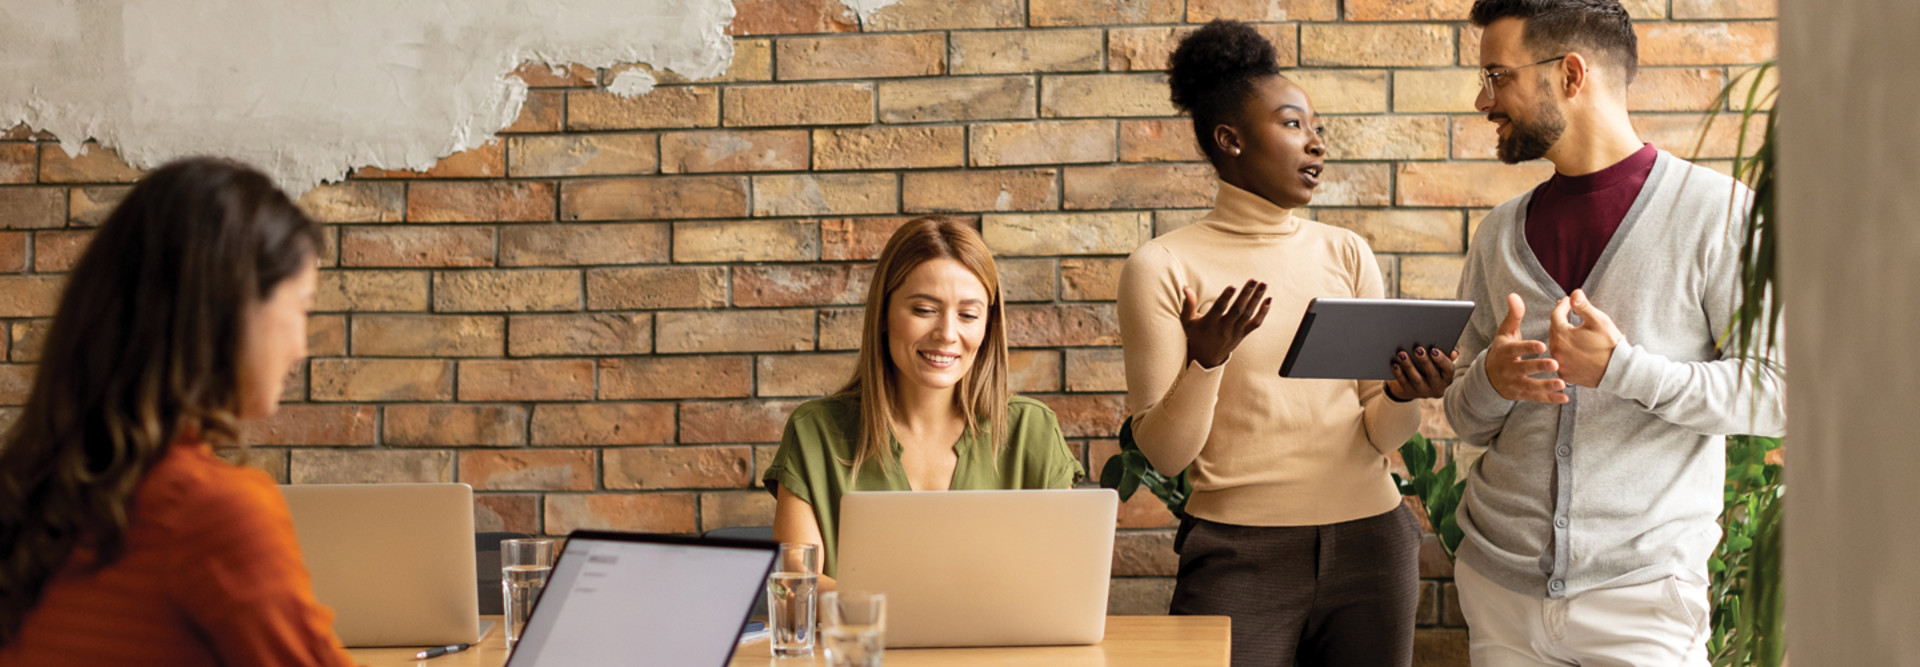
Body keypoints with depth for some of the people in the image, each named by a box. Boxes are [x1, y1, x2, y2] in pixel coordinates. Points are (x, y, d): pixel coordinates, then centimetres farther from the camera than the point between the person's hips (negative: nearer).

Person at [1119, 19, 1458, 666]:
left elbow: (1379, 437, 7)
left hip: (1368, 541, 4)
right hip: (1240, 556, -3)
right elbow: (1163, 454, -6)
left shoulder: (1346, 253, 9)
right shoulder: (1163, 268, -3)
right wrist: (1207, 361, -22)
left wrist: (1404, 394, -13)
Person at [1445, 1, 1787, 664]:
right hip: (1499, 582, 4)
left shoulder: (1717, 211, -5)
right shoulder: (1500, 233, 10)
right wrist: (1491, 381, -9)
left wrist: (1621, 367, -19)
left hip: (1639, 587, -4)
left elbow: (1779, 394, -9)